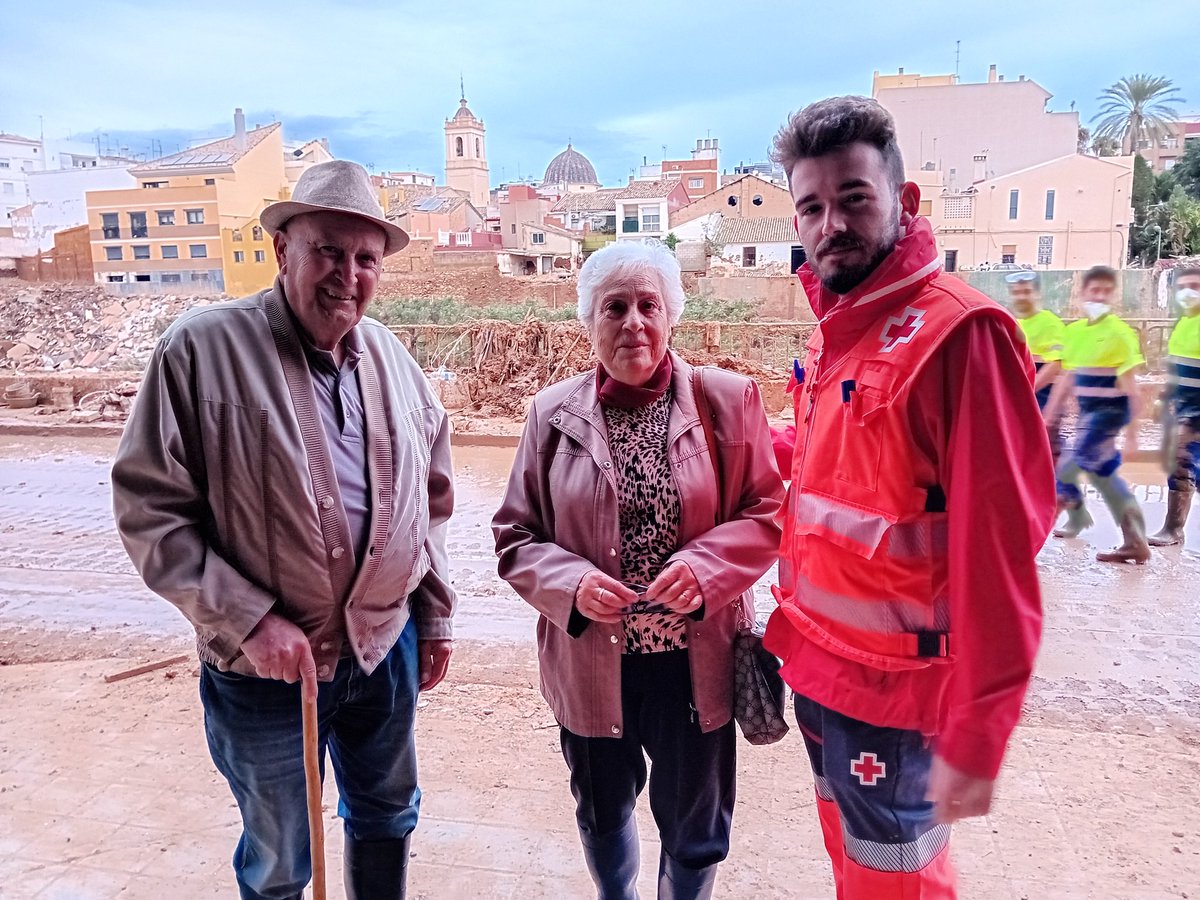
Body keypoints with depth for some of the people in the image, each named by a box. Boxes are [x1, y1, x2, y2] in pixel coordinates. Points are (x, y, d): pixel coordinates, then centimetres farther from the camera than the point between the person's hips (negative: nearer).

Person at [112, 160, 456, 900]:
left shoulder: (393, 359, 1)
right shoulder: (203, 348, -14)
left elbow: (431, 501, 9)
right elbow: (149, 510, -14)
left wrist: (436, 614, 10)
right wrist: (249, 619, -19)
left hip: (388, 648, 4)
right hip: (265, 666, -4)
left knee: (388, 818, 24)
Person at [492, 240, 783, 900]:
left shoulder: (727, 400, -7)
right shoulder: (552, 414, -4)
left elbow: (767, 512, -3)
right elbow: (514, 537, 0)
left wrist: (705, 567, -21)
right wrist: (571, 583, -19)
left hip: (694, 660, -1)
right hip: (591, 662, 2)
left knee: (694, 827, 19)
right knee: (602, 814, 26)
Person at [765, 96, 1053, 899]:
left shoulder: (958, 331, -21)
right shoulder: (836, 331, 5)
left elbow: (999, 544, -24)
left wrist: (974, 735, -22)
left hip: (891, 680, -7)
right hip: (819, 659, 8)